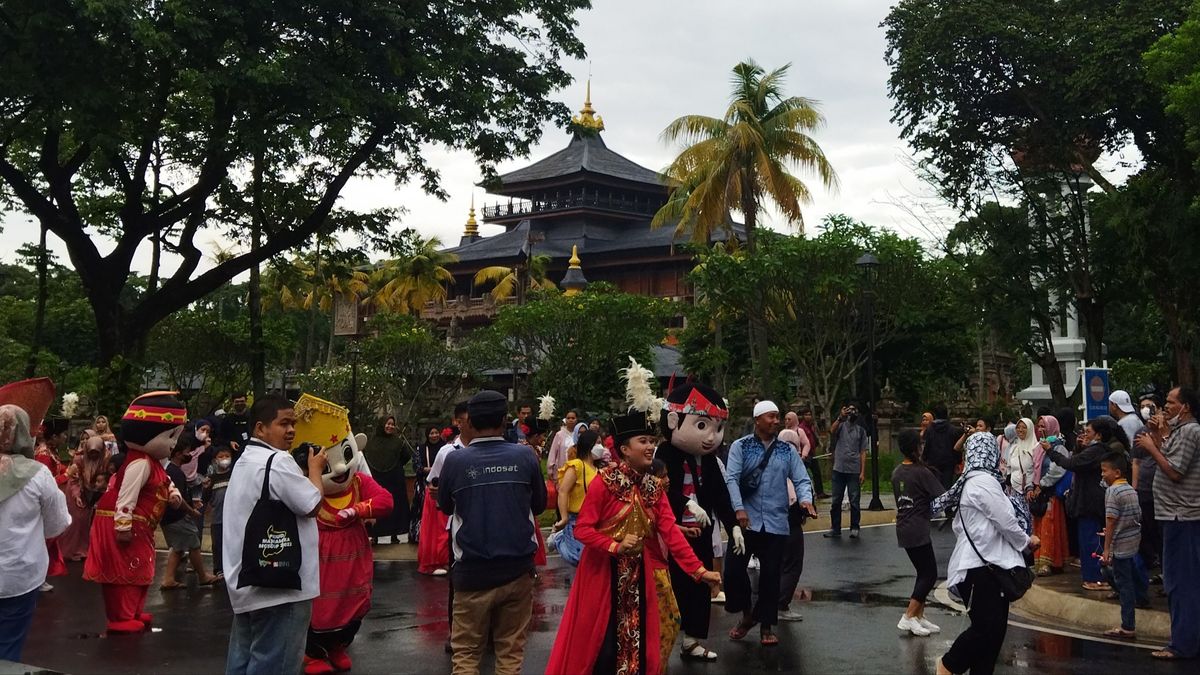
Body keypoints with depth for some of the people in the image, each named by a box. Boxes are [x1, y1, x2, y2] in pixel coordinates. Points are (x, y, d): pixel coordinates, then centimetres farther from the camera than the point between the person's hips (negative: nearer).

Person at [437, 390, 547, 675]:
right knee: (512, 650, 13)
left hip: (473, 573, -1)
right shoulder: (525, 456, -6)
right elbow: (539, 504, 8)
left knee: (466, 652, 11)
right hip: (518, 569, 1)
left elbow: (445, 507, 8)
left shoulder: (455, 461, -9)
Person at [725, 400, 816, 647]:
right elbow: (731, 479, -10)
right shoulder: (740, 447, -1)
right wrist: (739, 509, -23)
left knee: (770, 575, 6)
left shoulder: (787, 450, 9)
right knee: (734, 569, -3)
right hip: (746, 521, -2)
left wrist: (805, 499, -17)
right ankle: (748, 613, 23)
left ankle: (766, 625, 22)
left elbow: (801, 479, 4)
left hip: (776, 523, 2)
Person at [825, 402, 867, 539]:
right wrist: (841, 417, -28)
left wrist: (863, 472, -3)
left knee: (854, 501, 2)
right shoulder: (841, 425, 7)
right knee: (836, 501, 6)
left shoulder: (861, 430, 8)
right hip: (839, 470, 0)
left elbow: (863, 453, 4)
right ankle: (835, 528, 13)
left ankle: (854, 528, 12)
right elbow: (832, 431, -18)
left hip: (854, 471, 0)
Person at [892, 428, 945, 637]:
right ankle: (908, 618, -5)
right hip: (918, 531, -8)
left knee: (923, 572, 16)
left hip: (904, 529, 8)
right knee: (929, 574, -1)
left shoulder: (897, 472, 9)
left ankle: (919, 616, 17)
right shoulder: (922, 472, -14)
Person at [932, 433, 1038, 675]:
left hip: (990, 563, 10)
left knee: (995, 627, 9)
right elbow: (1006, 521, -15)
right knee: (987, 626, -8)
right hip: (980, 566, -10)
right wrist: (1027, 541, 3)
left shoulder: (971, 481, 17)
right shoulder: (984, 481, -14)